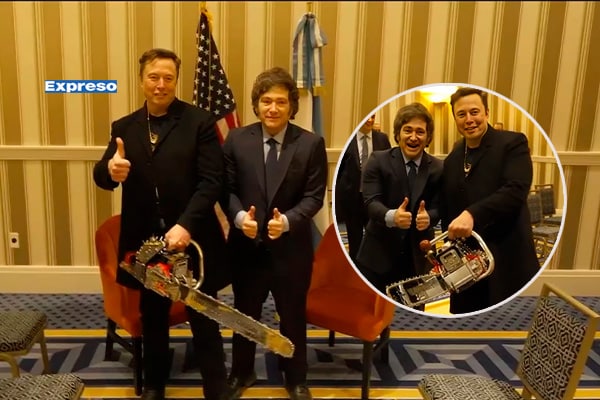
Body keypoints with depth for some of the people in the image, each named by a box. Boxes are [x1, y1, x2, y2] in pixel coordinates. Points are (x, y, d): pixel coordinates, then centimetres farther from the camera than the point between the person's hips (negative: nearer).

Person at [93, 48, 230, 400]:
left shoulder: (200, 122, -6)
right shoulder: (124, 128, 6)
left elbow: (212, 181, -12)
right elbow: (101, 177, 1)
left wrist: (186, 225, -24)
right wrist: (110, 170, -24)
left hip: (191, 239, -4)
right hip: (146, 241, 4)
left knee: (204, 320, 9)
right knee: (153, 318, 20)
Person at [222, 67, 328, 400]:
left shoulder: (311, 144, -7)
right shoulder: (237, 139, -3)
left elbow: (314, 196, -9)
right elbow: (227, 189, -2)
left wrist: (287, 220, -25)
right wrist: (239, 217, -21)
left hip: (292, 247, -1)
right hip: (247, 245, 1)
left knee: (293, 315, 17)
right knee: (245, 313, 20)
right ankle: (242, 373, 45)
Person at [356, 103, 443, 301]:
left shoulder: (438, 168, 0)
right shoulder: (378, 160, -6)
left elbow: (438, 207, -2)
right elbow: (371, 201, -16)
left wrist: (428, 216, -27)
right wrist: (391, 216, -38)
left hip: (417, 257, 2)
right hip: (378, 254, -2)